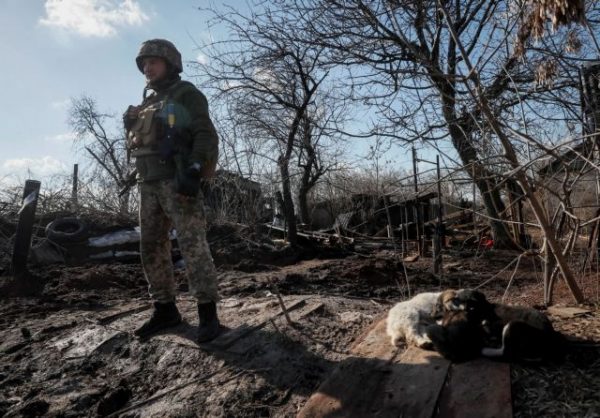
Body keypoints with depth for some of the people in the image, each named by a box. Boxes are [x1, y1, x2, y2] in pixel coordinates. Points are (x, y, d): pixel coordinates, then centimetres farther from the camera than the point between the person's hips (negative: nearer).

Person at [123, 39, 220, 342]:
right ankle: (165, 310, 15)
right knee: (152, 248, 6)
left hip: (178, 180, -8)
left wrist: (194, 169, -24)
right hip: (150, 184, 8)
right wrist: (143, 182, 17)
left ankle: (207, 312, -6)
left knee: (193, 245, -12)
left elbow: (206, 135, -10)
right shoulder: (147, 103, 25)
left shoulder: (186, 94, 2)